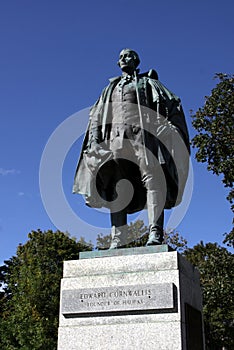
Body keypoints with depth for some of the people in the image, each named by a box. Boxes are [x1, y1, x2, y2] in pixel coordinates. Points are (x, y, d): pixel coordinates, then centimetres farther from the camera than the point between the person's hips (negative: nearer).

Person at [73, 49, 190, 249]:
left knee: (151, 178, -21)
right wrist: (94, 139, 5)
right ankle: (118, 240, -16)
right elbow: (96, 116, 23)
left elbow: (173, 104, 8)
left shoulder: (148, 83, 20)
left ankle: (155, 233, -31)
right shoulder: (110, 89, 31)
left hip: (142, 134, -3)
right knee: (116, 188, -9)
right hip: (115, 138, 3)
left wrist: (169, 131, -9)